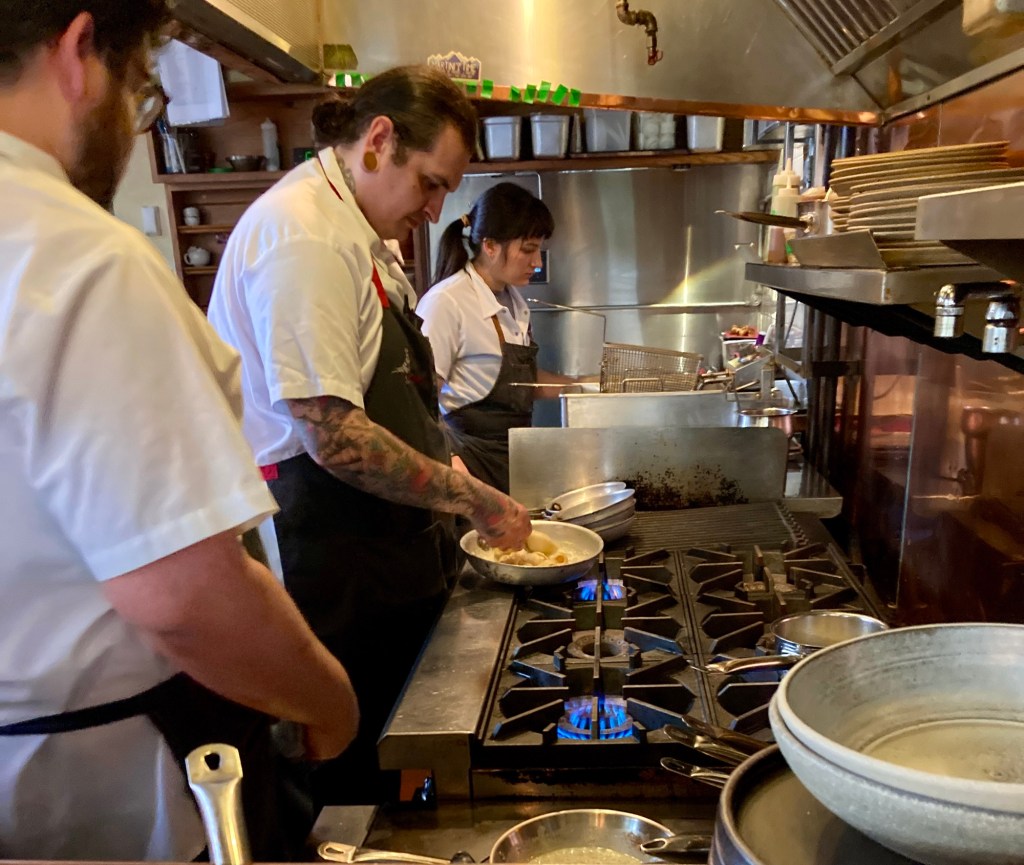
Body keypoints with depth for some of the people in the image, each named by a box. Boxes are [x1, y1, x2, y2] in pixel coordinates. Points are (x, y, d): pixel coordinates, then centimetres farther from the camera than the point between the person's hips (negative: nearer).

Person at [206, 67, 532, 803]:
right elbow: (335, 438, -25)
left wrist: (454, 489, 11)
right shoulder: (303, 235, -19)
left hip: (388, 546, 10)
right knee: (350, 776, 7)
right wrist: (474, 499, -17)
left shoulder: (358, 231, 13)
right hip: (331, 559, -9)